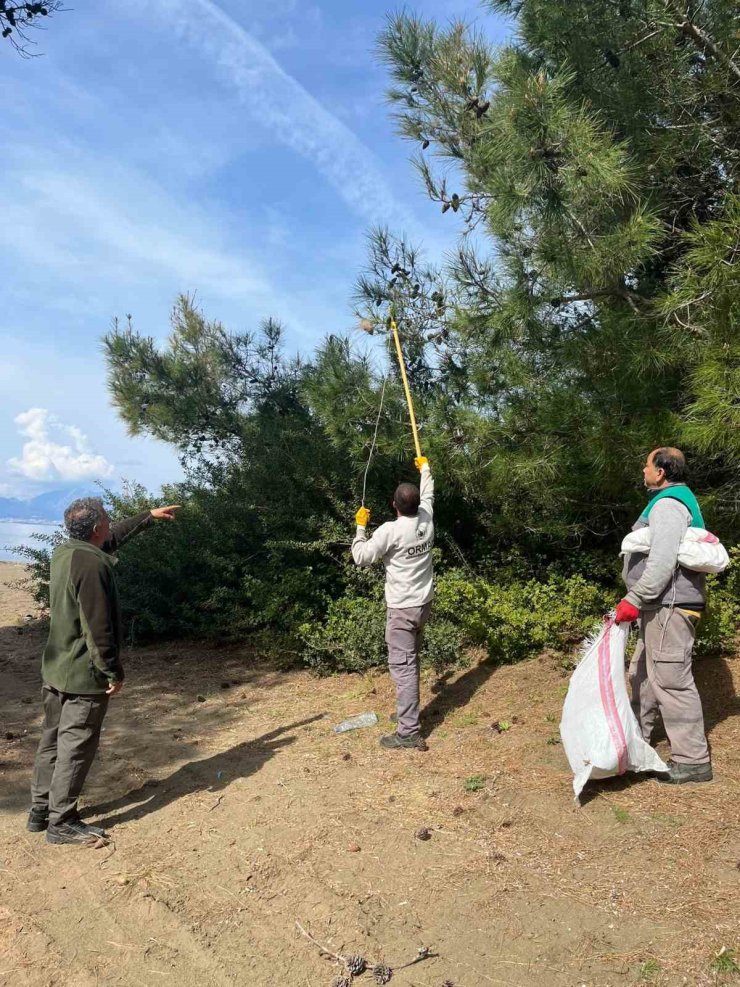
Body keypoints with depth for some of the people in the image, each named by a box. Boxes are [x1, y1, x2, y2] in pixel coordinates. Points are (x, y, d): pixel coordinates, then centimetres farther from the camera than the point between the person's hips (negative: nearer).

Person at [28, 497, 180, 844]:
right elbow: (98, 628, -24)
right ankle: (61, 823, 12)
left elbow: (113, 538, 21)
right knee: (76, 747, 2)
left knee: (53, 740, 18)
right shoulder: (91, 563, -24)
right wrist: (113, 672, -15)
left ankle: (41, 811, 29)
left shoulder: (64, 552, 4)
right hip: (84, 673, -9)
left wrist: (149, 516, 28)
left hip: (56, 669, 10)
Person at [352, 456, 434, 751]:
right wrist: (425, 468, 37)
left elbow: (361, 557, -13)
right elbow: (428, 495, 21)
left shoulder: (390, 530, -19)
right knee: (410, 661, 21)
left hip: (402, 608, -8)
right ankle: (408, 713, 35)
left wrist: (361, 526, 0)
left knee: (402, 666, -7)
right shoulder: (426, 519, -1)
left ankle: (409, 732, -7)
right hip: (424, 603, 8)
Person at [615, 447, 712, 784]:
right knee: (644, 672, 19)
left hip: (669, 605, -11)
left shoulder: (668, 505, -16)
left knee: (670, 679, -6)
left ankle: (693, 760, 2)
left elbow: (662, 563, -26)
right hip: (664, 605, 11)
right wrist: (640, 601, 25)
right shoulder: (680, 499, 18)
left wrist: (634, 600, -22)